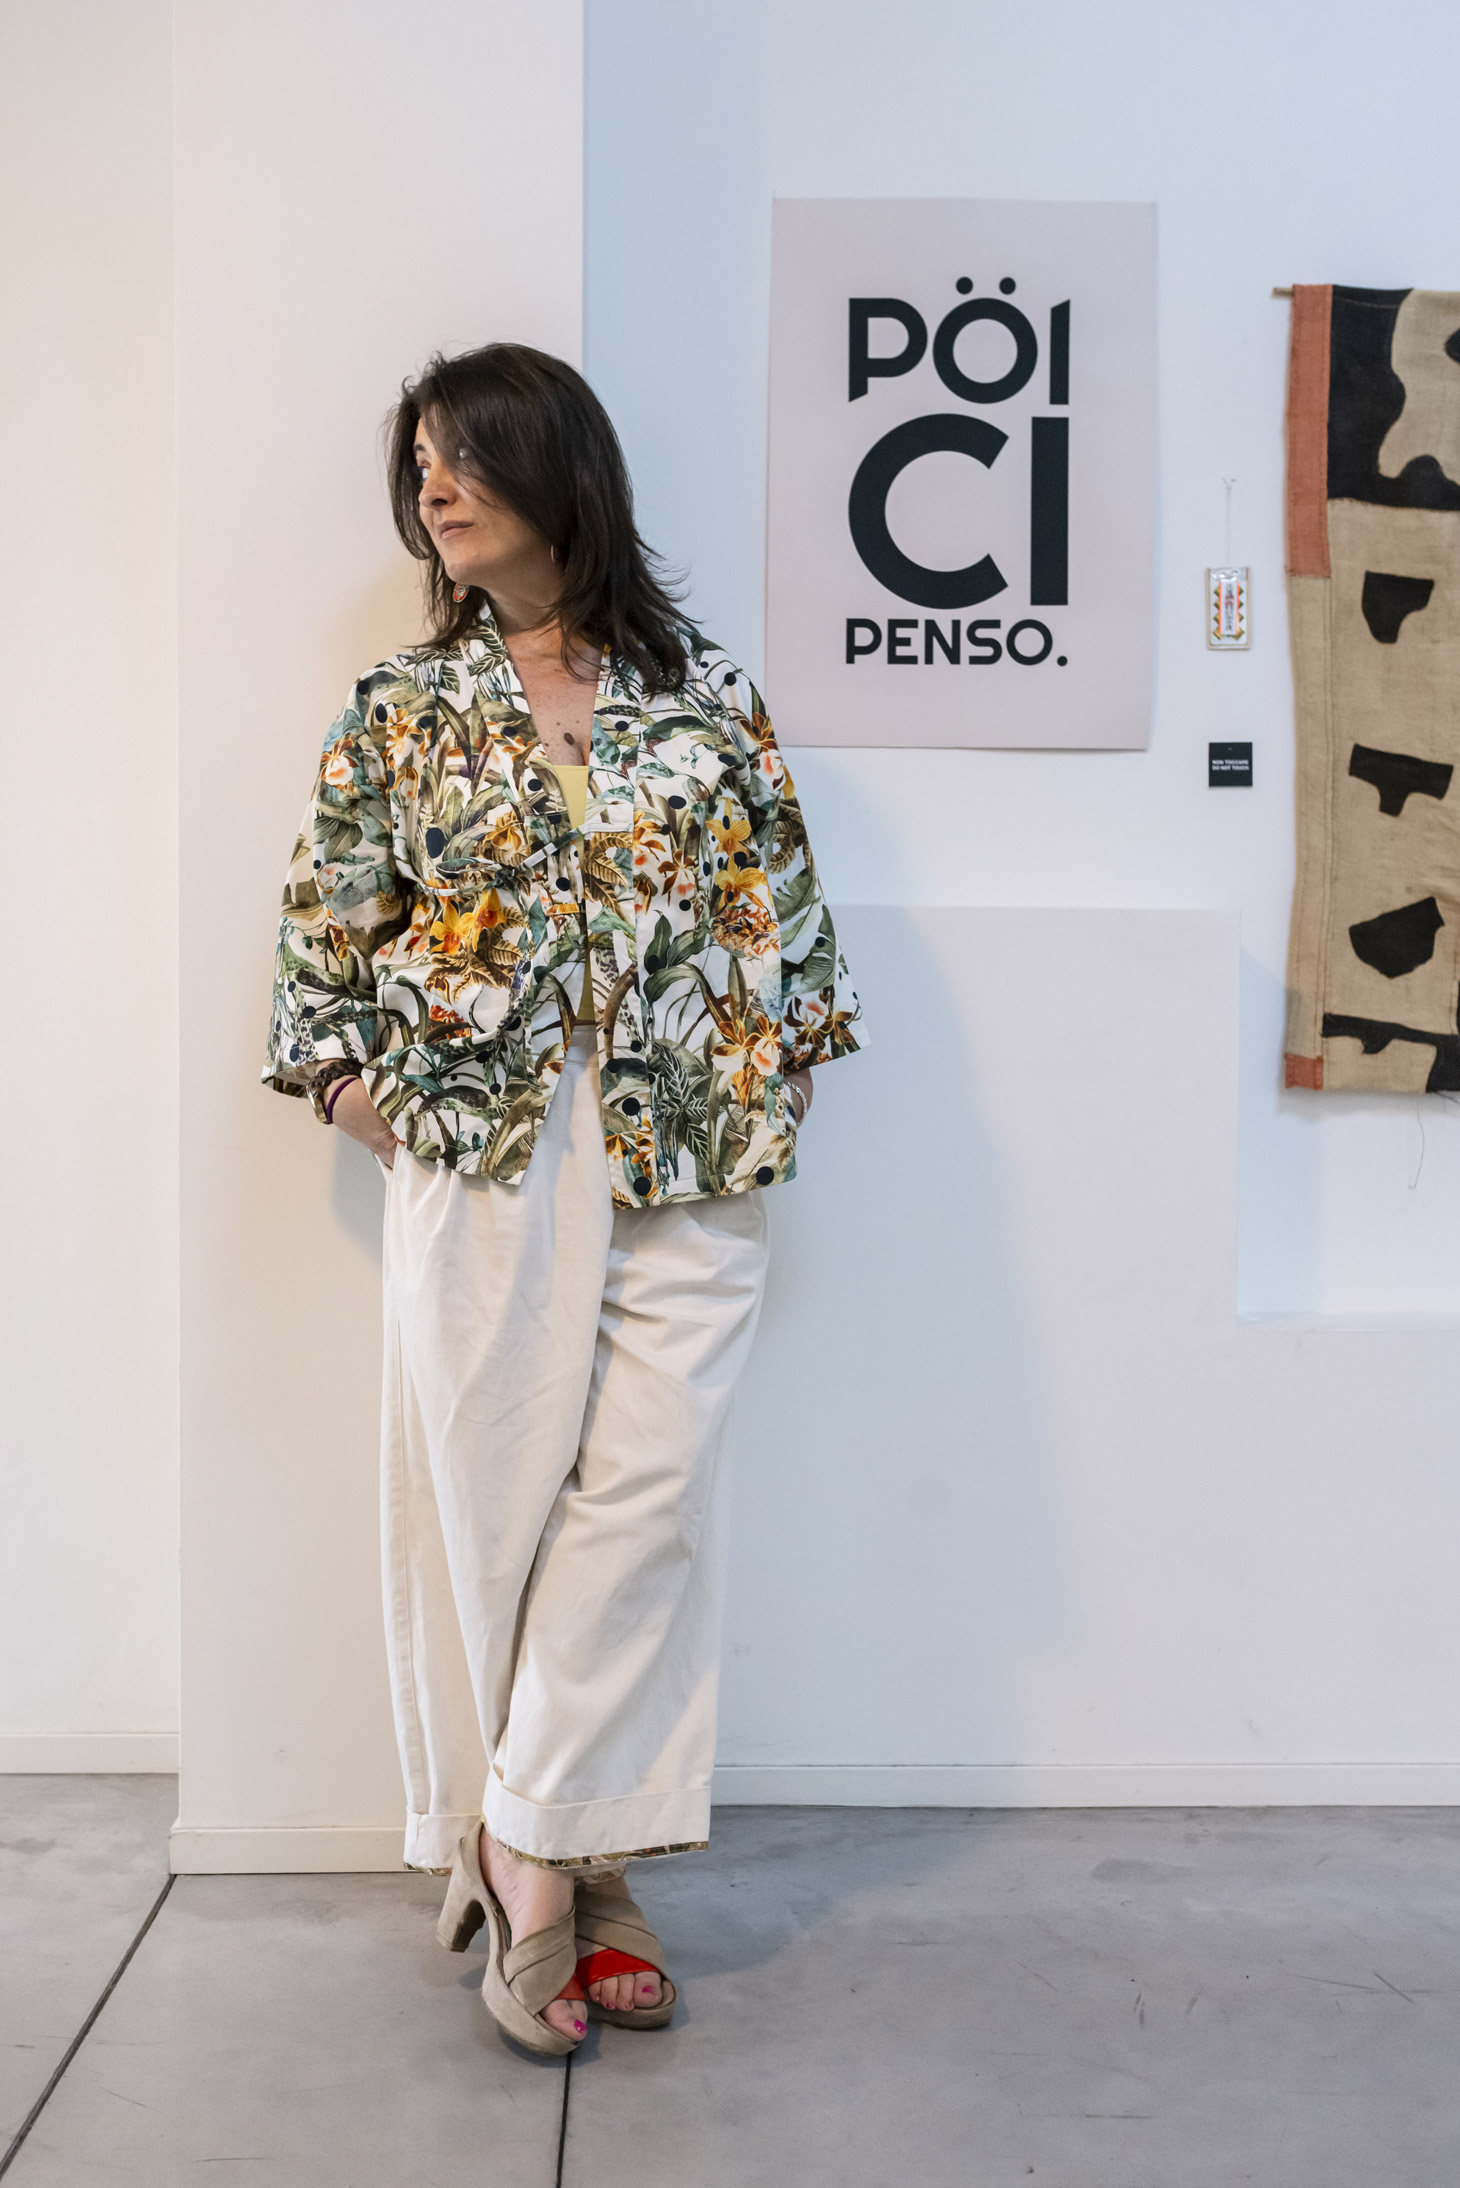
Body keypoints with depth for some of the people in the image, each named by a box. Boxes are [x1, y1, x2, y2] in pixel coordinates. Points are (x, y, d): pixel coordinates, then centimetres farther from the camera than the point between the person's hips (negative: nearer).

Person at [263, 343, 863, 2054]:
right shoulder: (401, 713, 9)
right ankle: (564, 1872, 13)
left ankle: (538, 1853, 6)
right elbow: (323, 940, 10)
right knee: (487, 1489, 0)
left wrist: (767, 1089, 4)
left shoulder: (704, 695, 8)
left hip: (682, 1163, 0)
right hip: (478, 1161, 0)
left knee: (645, 1494, -5)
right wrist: (368, 1106, 0)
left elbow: (782, 911, 11)